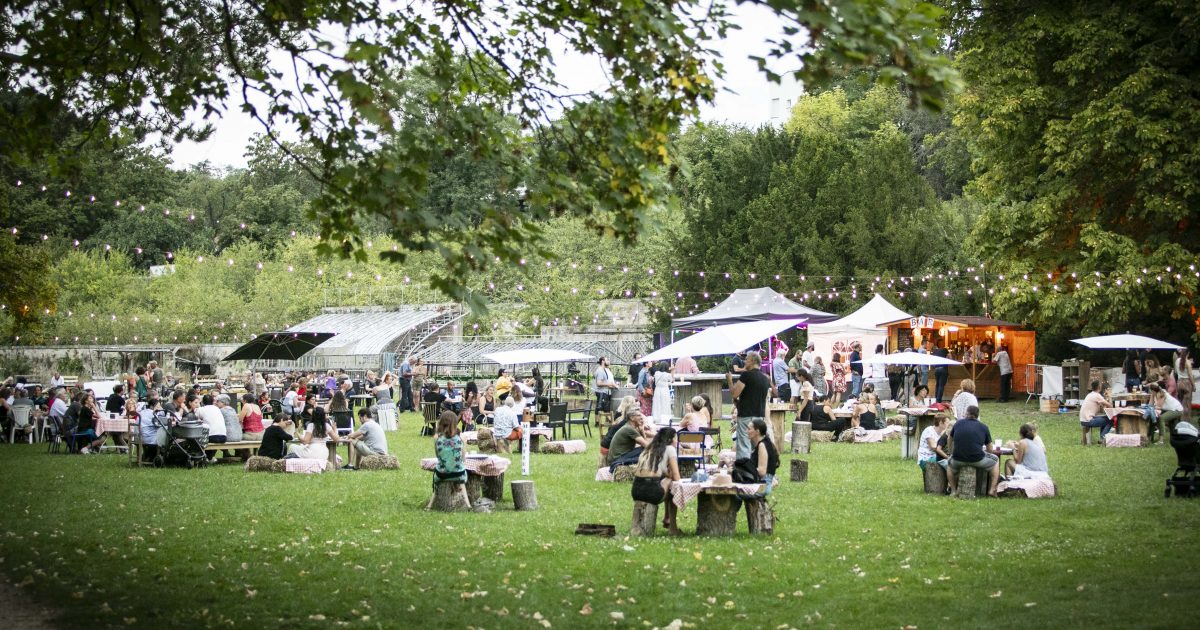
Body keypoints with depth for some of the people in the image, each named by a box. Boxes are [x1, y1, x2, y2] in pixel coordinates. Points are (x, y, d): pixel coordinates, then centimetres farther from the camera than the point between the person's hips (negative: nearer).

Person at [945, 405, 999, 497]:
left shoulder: (958, 423, 8)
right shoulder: (984, 427, 4)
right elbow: (990, 450, 10)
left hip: (958, 460, 2)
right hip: (978, 460, -2)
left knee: (950, 462, 37)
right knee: (996, 460, 27)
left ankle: (954, 490, 25)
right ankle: (992, 490, 19)